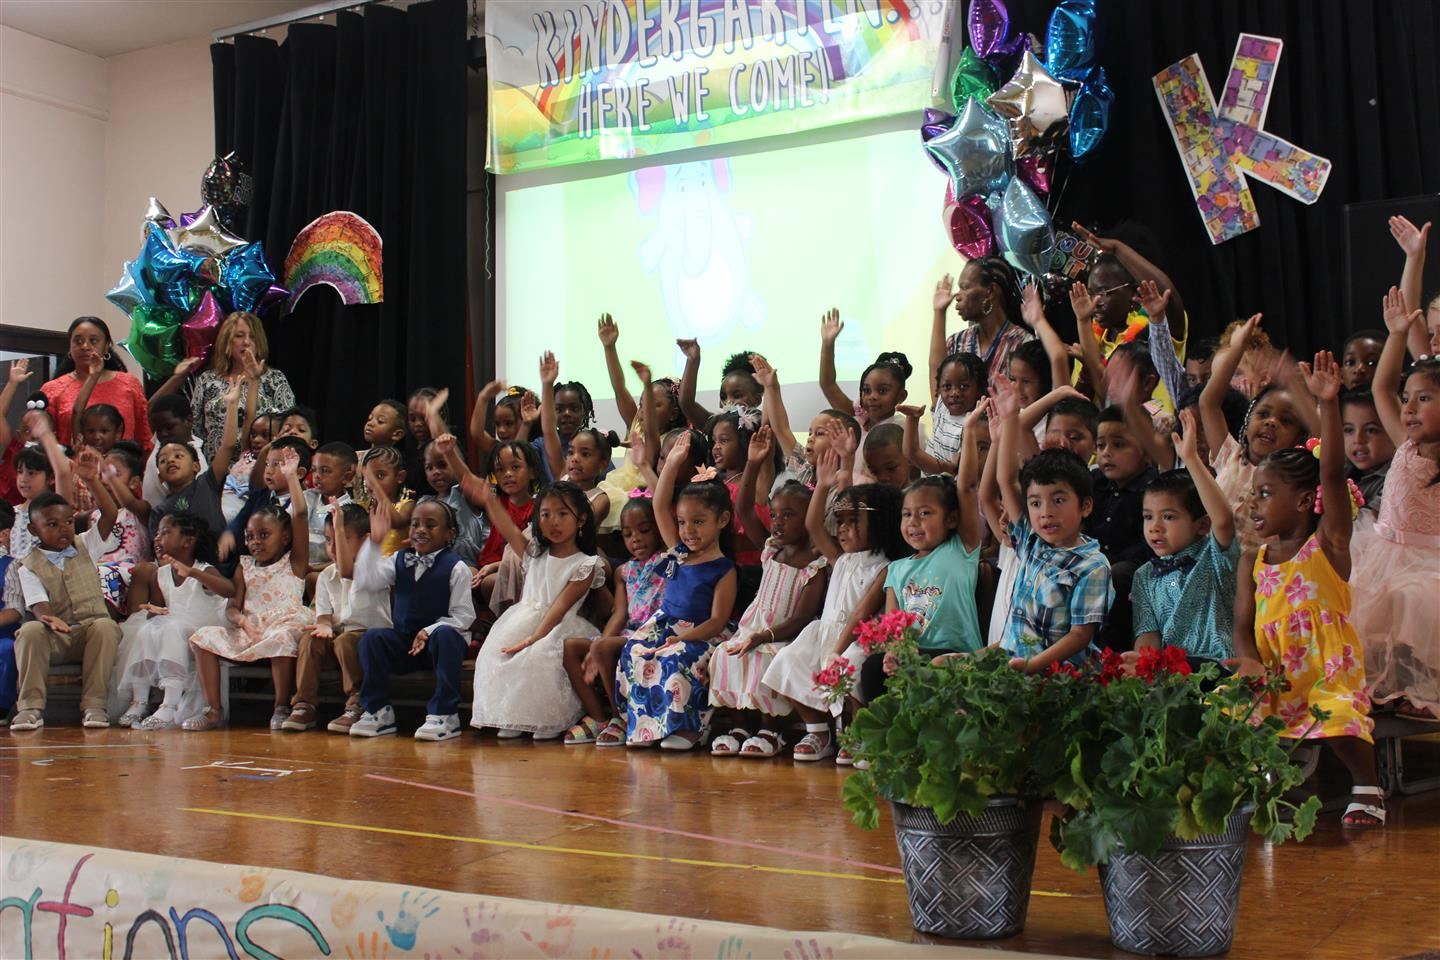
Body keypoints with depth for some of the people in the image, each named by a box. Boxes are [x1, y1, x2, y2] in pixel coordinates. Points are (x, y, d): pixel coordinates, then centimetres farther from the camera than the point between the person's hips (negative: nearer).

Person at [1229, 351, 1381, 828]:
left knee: (1340, 720, -32)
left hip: (1329, 671, -5)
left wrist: (1327, 403, -29)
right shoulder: (1253, 561, 8)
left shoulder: (1328, 543, -5)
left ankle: (1367, 789, -8)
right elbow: (1243, 627, 4)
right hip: (1272, 677, 5)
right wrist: (1248, 662, -20)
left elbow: (1332, 473, -19)